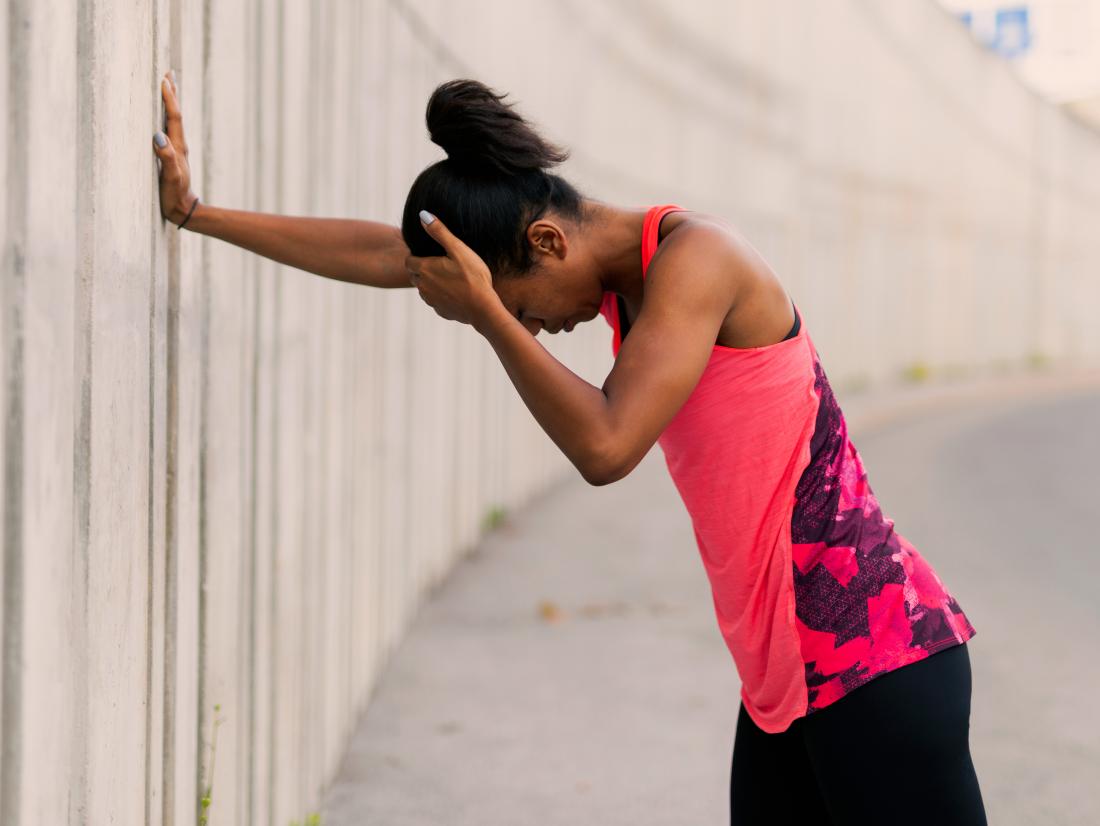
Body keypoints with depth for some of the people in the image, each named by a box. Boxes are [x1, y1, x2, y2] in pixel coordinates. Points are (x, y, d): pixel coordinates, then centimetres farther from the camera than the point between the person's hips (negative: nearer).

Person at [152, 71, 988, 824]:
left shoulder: (692, 255, -15)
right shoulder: (620, 262, 10)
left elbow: (605, 446, -25)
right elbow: (382, 253, 15)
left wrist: (487, 314, -16)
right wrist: (196, 211, 19)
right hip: (787, 670, 9)